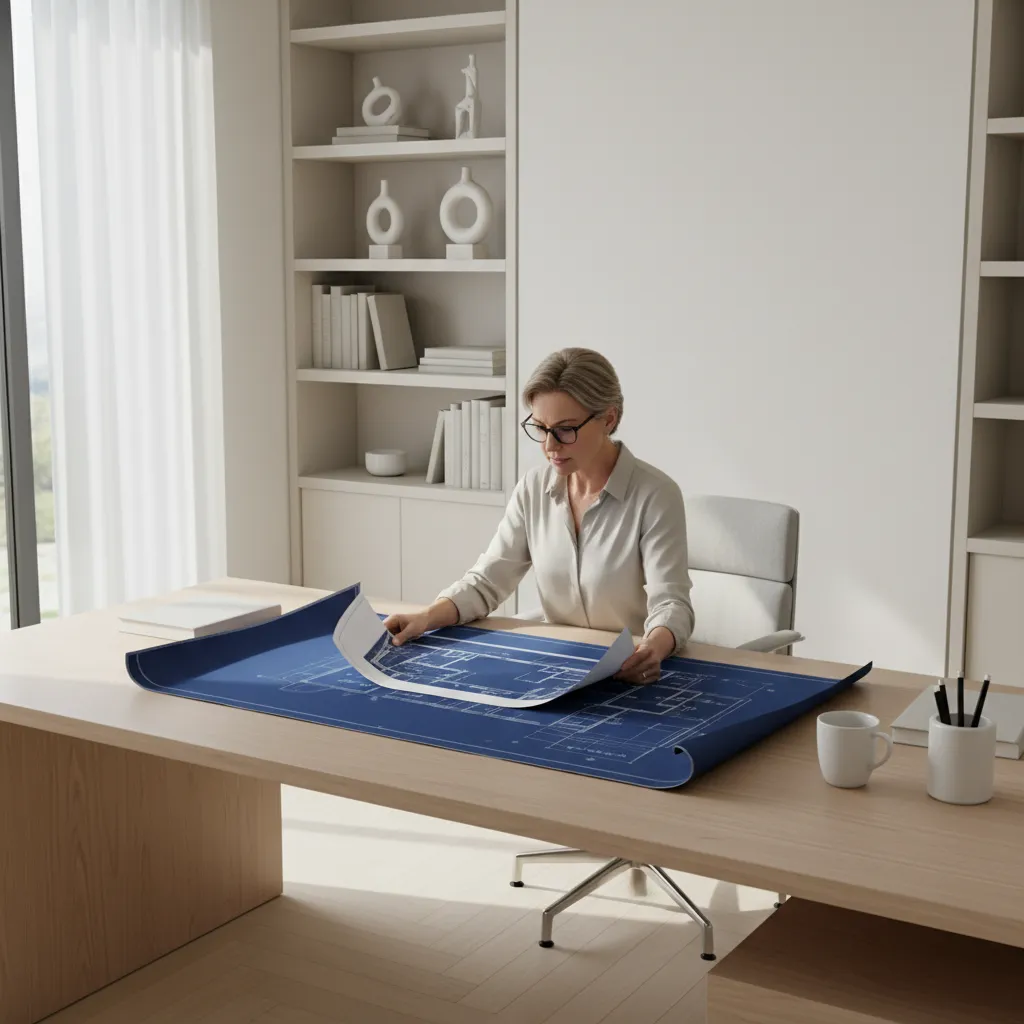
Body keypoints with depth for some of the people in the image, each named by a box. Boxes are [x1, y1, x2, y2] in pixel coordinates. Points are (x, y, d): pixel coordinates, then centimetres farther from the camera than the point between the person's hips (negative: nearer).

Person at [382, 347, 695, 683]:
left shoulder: (656, 495, -12)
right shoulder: (533, 488, 2)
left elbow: (671, 604, -19)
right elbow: (487, 581, 3)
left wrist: (653, 650, -41)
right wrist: (426, 618, -16)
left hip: (632, 676, -1)